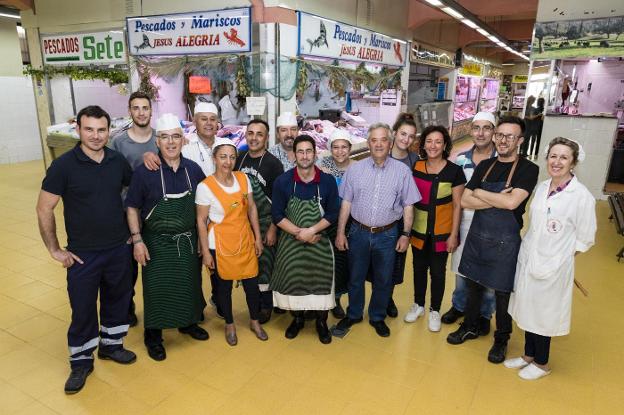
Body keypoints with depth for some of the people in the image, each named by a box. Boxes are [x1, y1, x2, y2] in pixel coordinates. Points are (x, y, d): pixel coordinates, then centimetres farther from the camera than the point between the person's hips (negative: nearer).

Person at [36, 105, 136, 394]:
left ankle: (111, 345, 40)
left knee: (117, 300, 17)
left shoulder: (118, 161, -2)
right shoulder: (63, 165, -12)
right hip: (83, 254, -3)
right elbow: (44, 209, -8)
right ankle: (81, 362, 29)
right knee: (82, 309, 9)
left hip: (119, 249, 4)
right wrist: (54, 249, -7)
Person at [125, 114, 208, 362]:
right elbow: (132, 208, -6)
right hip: (157, 243, -3)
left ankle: (187, 323, 41)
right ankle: (153, 335, 29)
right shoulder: (144, 172, -13)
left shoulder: (193, 169, -3)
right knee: (156, 289, 8)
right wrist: (137, 240, -11)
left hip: (188, 240, 4)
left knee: (189, 284, 17)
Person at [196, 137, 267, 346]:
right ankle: (229, 324, 35)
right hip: (221, 243, -3)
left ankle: (255, 321, 34)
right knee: (224, 285, 12)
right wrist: (205, 251, -8)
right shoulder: (205, 186, -13)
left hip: (245, 240, 4)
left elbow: (252, 208, 5)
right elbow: (201, 220, -8)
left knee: (252, 283, 10)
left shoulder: (243, 178, -1)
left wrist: (257, 237, 5)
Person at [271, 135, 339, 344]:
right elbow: (277, 215, -6)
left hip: (319, 241, 0)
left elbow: (332, 214, -4)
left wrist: (311, 231, -17)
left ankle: (321, 322, 29)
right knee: (292, 279, 11)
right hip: (291, 240, 0)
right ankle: (297, 319, 35)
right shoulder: (282, 181, -8)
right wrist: (299, 232, -16)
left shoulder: (328, 181, -7)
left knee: (320, 280, 7)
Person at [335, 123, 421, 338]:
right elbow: (346, 203, 1)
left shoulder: (402, 171, -4)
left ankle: (377, 317, 36)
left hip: (387, 234, 0)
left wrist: (406, 234, -3)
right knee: (355, 278, 15)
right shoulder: (355, 169, -2)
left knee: (383, 280, 14)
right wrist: (340, 232, 0)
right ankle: (353, 315, 37)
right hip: (359, 232, 1)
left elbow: (408, 206, 0)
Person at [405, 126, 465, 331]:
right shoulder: (415, 167, -2)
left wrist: (453, 235, -8)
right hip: (418, 230, 3)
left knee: (438, 272, 10)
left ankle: (434, 310, 30)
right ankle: (418, 304, 37)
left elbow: (457, 205, -6)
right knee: (419, 268, 16)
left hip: (442, 232, -2)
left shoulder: (454, 171, -10)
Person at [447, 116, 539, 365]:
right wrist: (498, 200, -17)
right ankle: (470, 327, 39)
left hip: (505, 242, -4)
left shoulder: (528, 169, -11)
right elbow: (465, 201, -4)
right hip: (476, 236, 4)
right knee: (473, 285, 18)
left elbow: (512, 202, -26)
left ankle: (501, 339, 32)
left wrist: (479, 193, -13)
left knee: (502, 294, 11)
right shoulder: (485, 166, 3)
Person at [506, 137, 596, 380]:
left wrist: (559, 257, -4)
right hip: (528, 259, 5)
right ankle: (529, 355, 38)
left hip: (552, 267, -5)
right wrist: (529, 252, 5)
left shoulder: (582, 196, -17)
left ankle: (541, 364, 33)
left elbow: (585, 239, -8)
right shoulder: (542, 187, 1)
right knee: (528, 310, 17)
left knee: (542, 314, 10)